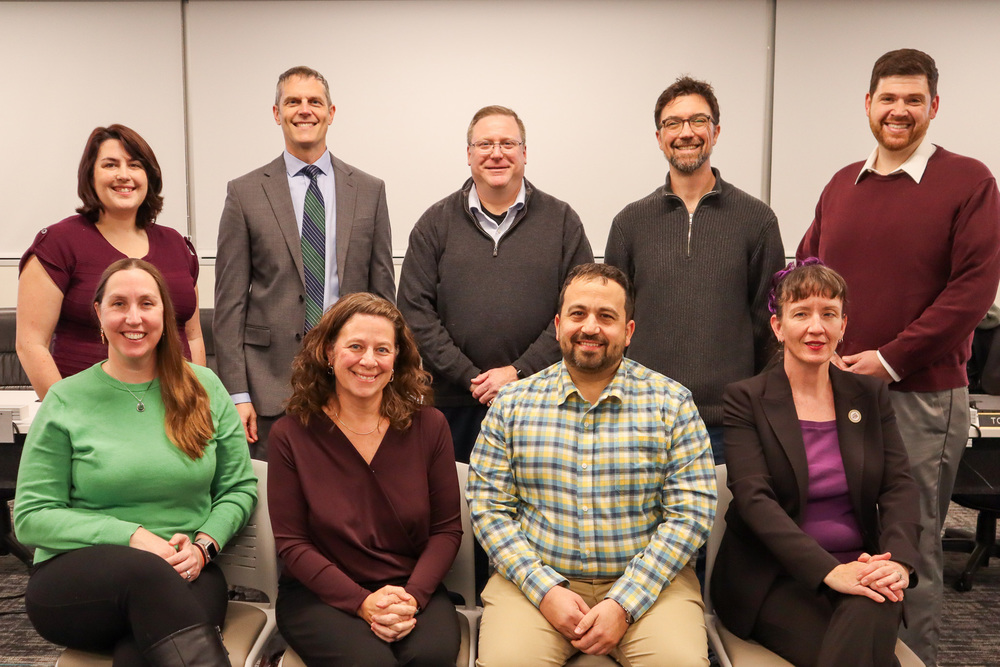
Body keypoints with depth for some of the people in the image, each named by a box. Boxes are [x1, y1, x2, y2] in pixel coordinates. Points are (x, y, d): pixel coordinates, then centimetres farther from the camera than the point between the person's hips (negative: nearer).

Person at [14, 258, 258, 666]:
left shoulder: (205, 388, 8)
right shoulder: (65, 401, 3)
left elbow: (240, 489, 10)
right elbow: (31, 517, 0)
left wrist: (202, 545, -9)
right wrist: (132, 537, -13)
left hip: (186, 572, 0)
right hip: (76, 577, 1)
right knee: (147, 573, -34)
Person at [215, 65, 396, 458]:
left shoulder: (369, 190, 8)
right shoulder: (245, 193, 4)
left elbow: (383, 291, 9)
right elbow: (230, 302, 1)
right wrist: (237, 394, -5)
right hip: (271, 379, -1)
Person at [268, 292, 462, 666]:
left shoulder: (429, 426, 1)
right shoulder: (290, 435, -3)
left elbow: (447, 529, 2)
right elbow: (291, 542, -3)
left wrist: (412, 597, -15)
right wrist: (362, 603, -15)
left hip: (415, 589, 1)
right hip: (318, 594, -1)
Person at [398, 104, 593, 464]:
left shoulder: (562, 221, 6)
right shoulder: (436, 223, 8)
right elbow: (415, 311, 2)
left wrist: (520, 372, -9)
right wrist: (470, 377, -7)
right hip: (453, 404, 1)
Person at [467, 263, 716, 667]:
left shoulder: (672, 403, 0)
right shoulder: (511, 404, 3)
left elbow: (690, 513, -5)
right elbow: (488, 508, 0)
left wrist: (624, 603, -13)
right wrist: (545, 589, -12)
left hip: (646, 579, 1)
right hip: (537, 579, 0)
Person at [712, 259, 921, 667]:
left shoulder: (870, 395, 11)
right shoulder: (746, 399, -2)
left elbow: (899, 485, 3)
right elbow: (754, 498, -13)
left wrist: (898, 560, -18)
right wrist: (829, 570, -25)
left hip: (859, 569, 3)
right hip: (774, 577, -3)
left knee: (872, 613, -32)